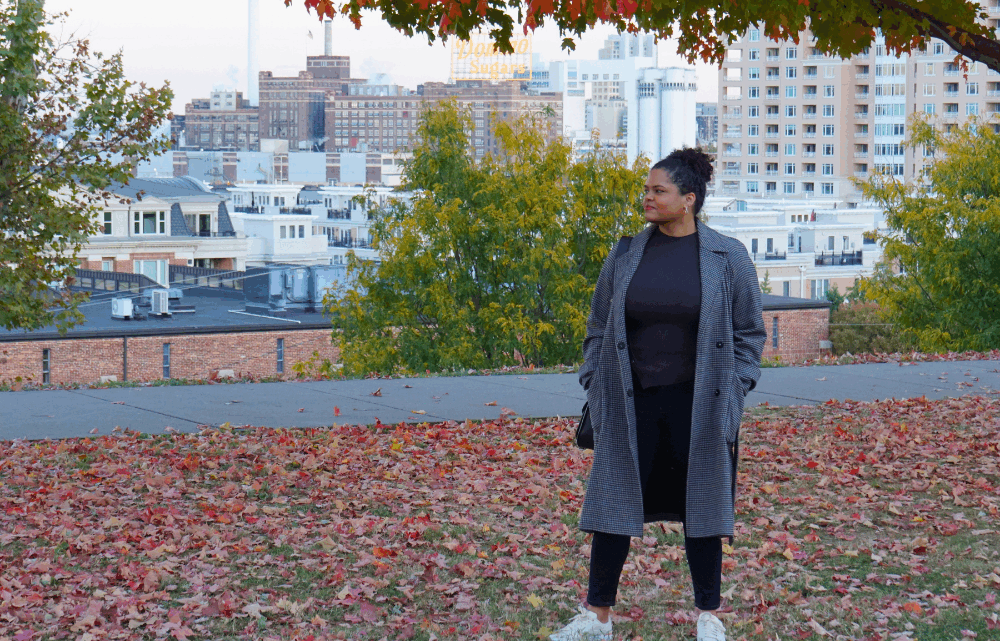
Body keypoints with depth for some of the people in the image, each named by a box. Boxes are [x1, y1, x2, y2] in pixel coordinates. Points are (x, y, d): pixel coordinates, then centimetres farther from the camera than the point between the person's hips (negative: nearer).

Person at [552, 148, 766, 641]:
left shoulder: (729, 258, -3)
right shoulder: (625, 257, 3)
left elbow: (749, 333, 3)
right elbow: (598, 330, 10)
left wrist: (732, 395, -4)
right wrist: (595, 389, 3)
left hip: (698, 406, -2)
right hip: (631, 406, 2)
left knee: (700, 507, 6)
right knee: (615, 504, 4)